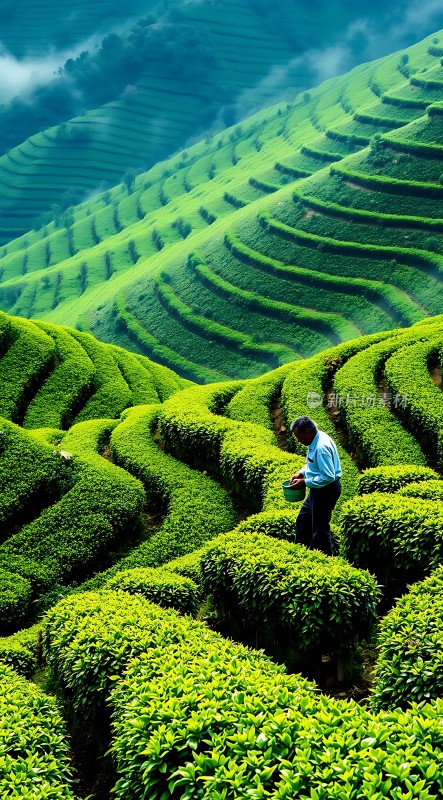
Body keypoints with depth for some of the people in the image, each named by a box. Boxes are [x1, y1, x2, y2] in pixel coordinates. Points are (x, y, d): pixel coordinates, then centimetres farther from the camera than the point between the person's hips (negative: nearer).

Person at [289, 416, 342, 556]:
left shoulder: (321, 447, -30)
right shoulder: (317, 438, 1)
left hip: (326, 490, -11)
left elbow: (328, 477, -31)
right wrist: (301, 473, 5)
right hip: (319, 490, 11)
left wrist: (305, 482, -23)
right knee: (304, 518, 22)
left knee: (320, 528, 2)